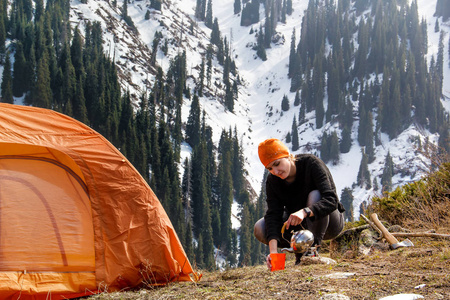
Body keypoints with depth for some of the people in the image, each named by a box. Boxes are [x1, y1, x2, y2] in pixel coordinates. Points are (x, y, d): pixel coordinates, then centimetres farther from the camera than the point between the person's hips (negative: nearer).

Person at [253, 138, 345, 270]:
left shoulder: (311, 163, -24)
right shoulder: (272, 181, -11)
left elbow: (331, 200, -35)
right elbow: (273, 215, -21)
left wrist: (304, 212, -54)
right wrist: (273, 251, -36)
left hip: (330, 223, -4)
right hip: (301, 226, 4)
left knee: (315, 196, -36)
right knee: (260, 228, -19)